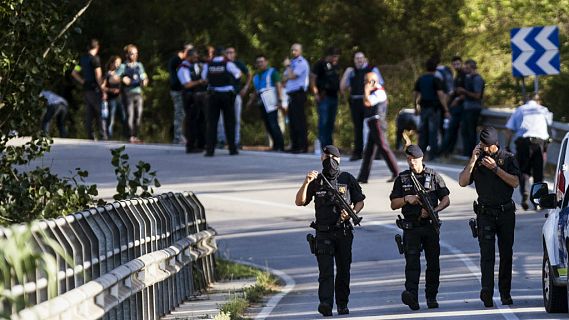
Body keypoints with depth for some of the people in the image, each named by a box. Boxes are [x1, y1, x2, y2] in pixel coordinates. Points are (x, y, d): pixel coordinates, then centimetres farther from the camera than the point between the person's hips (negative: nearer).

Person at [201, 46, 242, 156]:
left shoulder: (208, 65, -1)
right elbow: (238, 74, 9)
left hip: (213, 95, 1)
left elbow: (204, 77, 14)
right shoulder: (228, 64, -7)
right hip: (227, 95, -1)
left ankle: (209, 150, -7)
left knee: (212, 122, 2)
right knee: (229, 122, 8)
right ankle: (232, 149, 11)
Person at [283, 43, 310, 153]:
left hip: (299, 94, -9)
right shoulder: (292, 63, 21)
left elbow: (292, 76, -15)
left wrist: (287, 67, -1)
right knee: (292, 121, 10)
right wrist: (288, 76, -1)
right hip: (291, 95, 9)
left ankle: (303, 146, -13)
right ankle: (295, 145, 14)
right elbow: (284, 78, 20)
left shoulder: (302, 63, -7)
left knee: (299, 120, -12)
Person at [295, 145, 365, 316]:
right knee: (325, 269, -13)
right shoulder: (316, 181, 6)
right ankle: (326, 304, -24)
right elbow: (299, 201, 1)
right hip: (324, 233, -1)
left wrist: (351, 213, -11)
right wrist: (306, 183, -14)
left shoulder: (347, 179, 6)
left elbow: (360, 202, 10)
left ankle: (342, 304, 17)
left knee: (343, 270, 7)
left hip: (344, 232, 1)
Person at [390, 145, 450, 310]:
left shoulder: (433, 176, 5)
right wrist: (407, 199, -11)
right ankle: (411, 295, -29)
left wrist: (433, 210, -13)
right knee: (412, 260, -16)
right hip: (411, 227, -1)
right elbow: (393, 204, 8)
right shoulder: (402, 179, 9)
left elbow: (446, 200, 4)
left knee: (433, 263, 4)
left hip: (430, 226, 1)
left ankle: (431, 297, 13)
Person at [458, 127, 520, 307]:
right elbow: (462, 182, -2)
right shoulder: (477, 160, 7)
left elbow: (515, 182, -7)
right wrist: (473, 160, -10)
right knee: (487, 253, -12)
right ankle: (487, 292, -23)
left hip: (506, 213, 1)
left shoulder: (508, 159, 4)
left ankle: (505, 293, 13)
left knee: (506, 253, 5)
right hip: (485, 213, -1)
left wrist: (495, 168, -15)